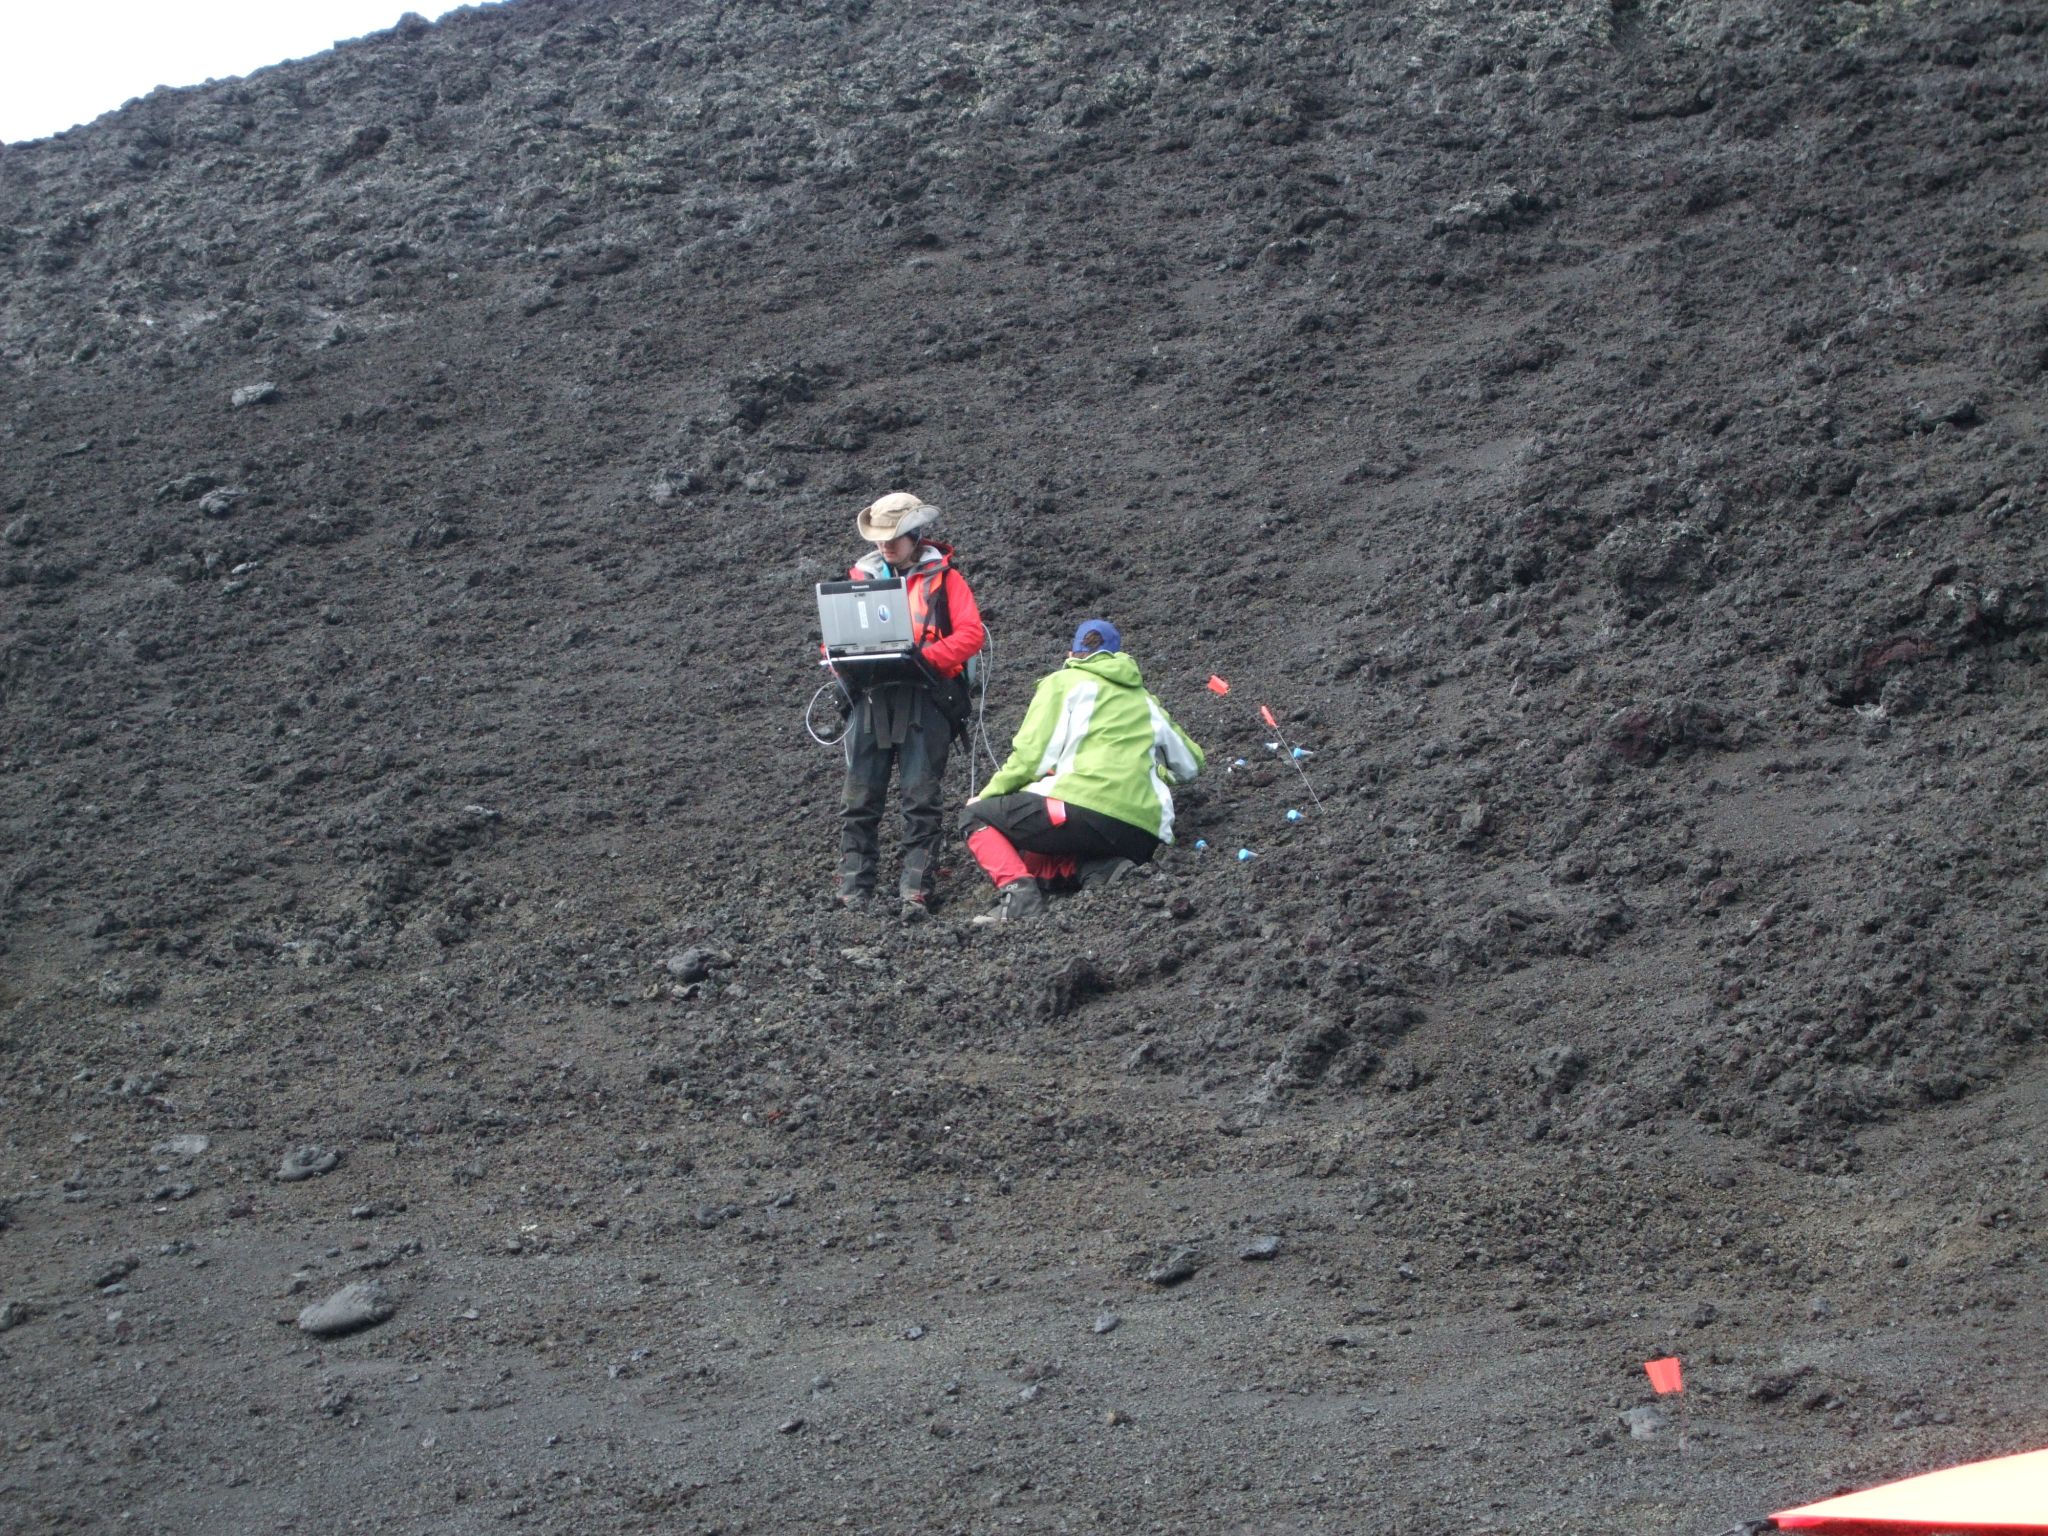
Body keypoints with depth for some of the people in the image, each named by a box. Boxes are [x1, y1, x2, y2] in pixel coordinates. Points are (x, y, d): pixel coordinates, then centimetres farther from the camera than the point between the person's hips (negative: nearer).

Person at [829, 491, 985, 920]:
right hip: (869, 699, 3)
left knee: (922, 799, -7)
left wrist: (926, 658, -18)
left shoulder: (942, 578, 7)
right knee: (859, 800, -1)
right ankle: (852, 892, 0)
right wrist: (843, 660, -8)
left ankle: (915, 892, -8)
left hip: (924, 702, -3)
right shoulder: (861, 575, 17)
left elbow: (971, 633, -3)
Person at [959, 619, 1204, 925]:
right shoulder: (1146, 701, 27)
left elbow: (1032, 756, 0)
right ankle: (1099, 868, -2)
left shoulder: (1064, 682, 11)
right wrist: (1155, 772, 56)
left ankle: (1016, 888, -16)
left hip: (1086, 806, -6)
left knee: (975, 817, 12)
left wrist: (988, 794, 13)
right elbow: (1190, 764, 35)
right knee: (1033, 858, 28)